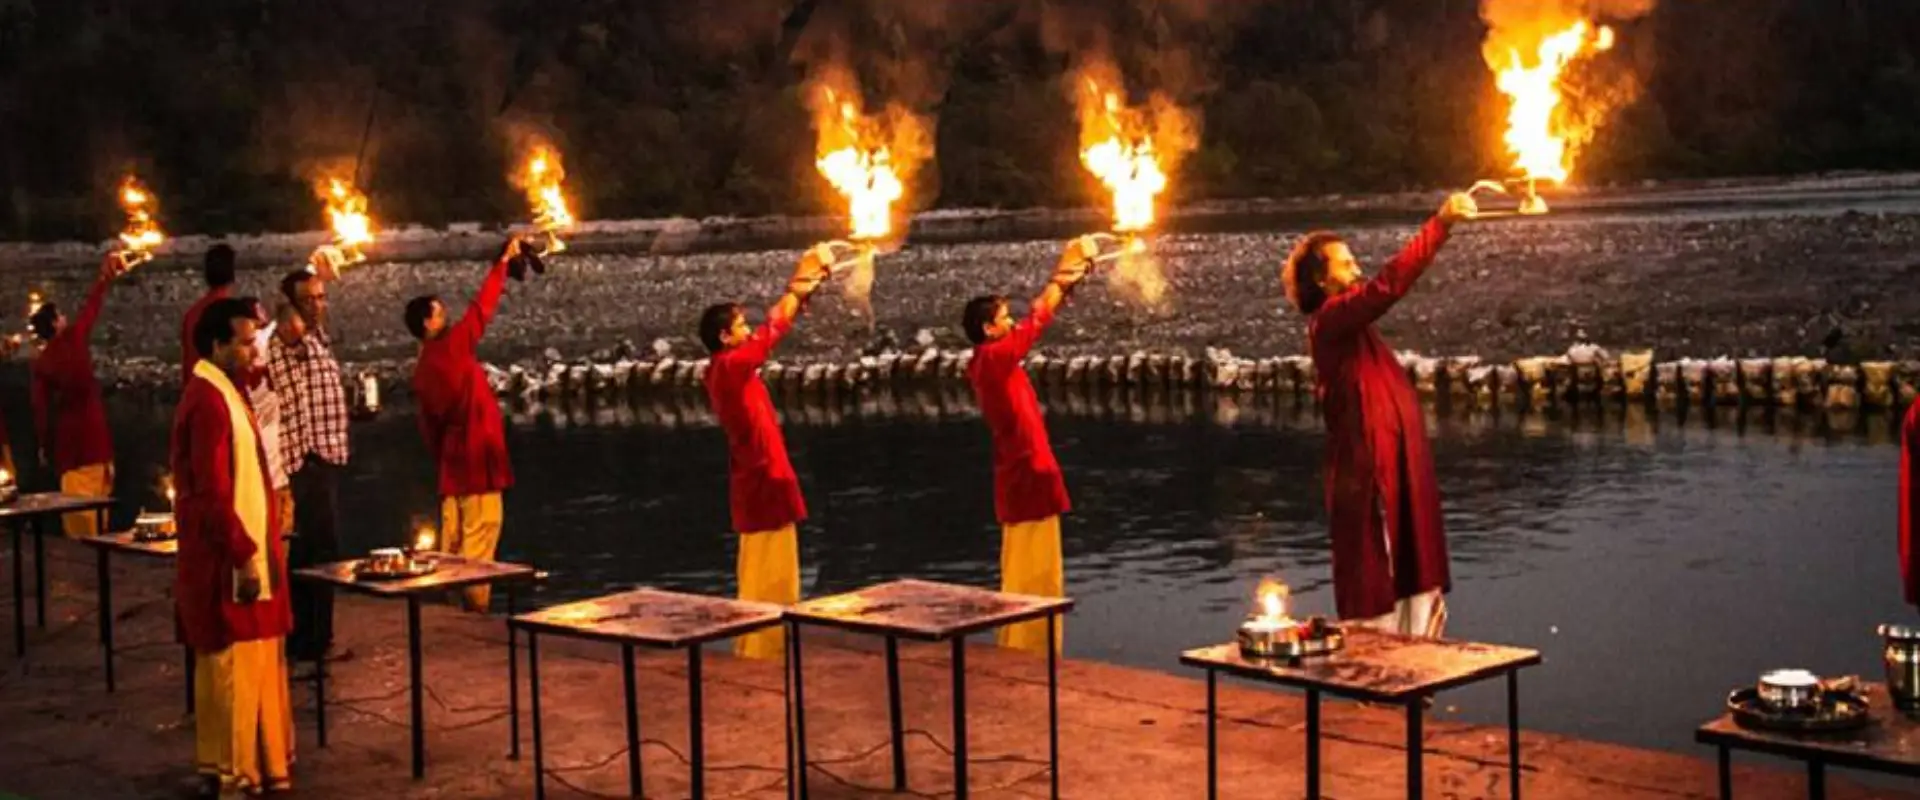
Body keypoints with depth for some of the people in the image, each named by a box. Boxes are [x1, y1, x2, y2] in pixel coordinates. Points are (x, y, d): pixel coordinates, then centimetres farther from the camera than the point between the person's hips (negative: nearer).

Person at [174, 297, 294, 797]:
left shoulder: (226, 393, 14)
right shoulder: (208, 401, -18)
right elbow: (212, 493, -22)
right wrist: (243, 555, -20)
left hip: (244, 552, 10)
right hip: (226, 562, -10)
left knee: (254, 663, 15)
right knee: (232, 665, -2)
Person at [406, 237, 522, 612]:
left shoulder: (422, 370, 11)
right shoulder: (453, 347, -11)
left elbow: (429, 427, 15)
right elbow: (481, 308, -5)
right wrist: (503, 262, 5)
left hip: (453, 465, 8)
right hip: (479, 461, -8)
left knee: (454, 542, 10)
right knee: (479, 540, -6)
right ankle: (474, 608, -7)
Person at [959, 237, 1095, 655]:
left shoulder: (996, 361, 11)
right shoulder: (992, 358, -16)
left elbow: (1034, 321, 17)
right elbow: (1036, 320, -14)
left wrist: (1064, 282, 12)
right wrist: (1061, 277, -4)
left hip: (1026, 475, 10)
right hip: (1026, 477, -10)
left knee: (1029, 573, 14)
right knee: (1029, 574, -5)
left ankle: (1022, 654, 20)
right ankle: (1024, 655, -1)